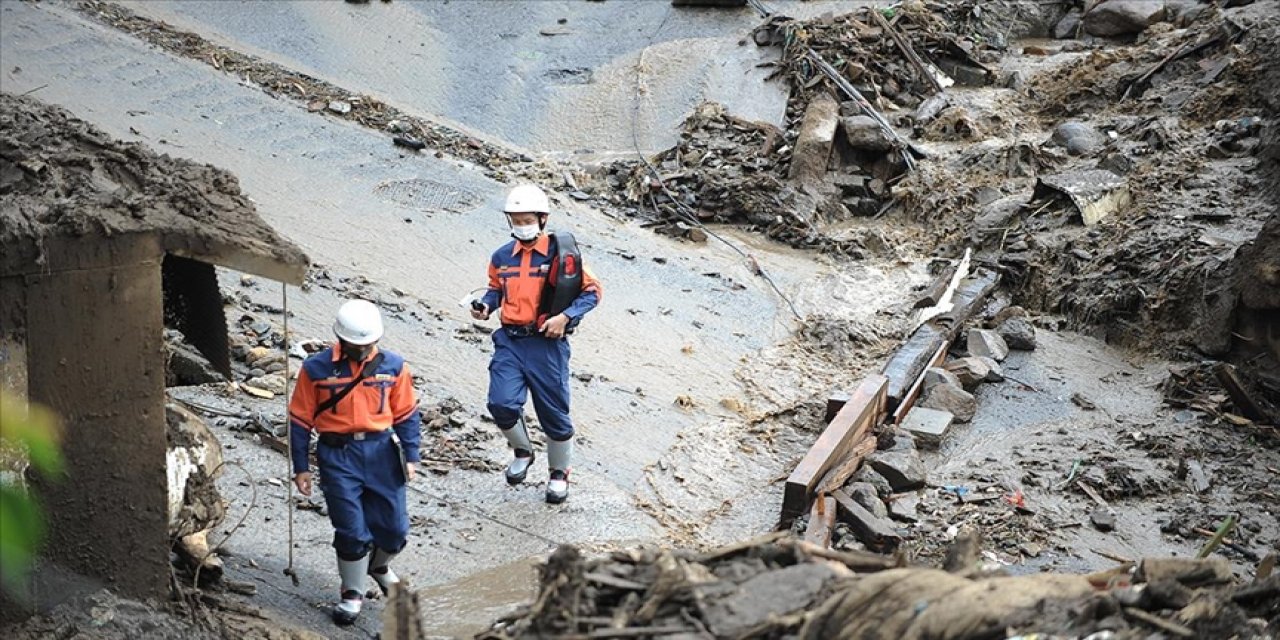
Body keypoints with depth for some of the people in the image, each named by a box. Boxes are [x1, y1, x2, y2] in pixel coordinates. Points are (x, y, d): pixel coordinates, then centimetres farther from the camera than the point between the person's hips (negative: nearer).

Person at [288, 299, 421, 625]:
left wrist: (411, 456, 3)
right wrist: (300, 467, 1)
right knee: (352, 530, -4)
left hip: (381, 451, 3)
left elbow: (406, 414, 9)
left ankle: (378, 565, 40)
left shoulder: (392, 366, 1)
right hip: (338, 455, -2)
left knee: (394, 527, 7)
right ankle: (352, 592, 18)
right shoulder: (317, 369, -5)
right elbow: (300, 420, 1)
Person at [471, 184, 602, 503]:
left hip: (547, 343, -2)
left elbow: (592, 291, -3)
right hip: (510, 341, 3)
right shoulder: (502, 257, 4)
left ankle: (559, 473, 31)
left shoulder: (559, 254, -7)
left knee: (554, 414, 7)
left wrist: (565, 316, -16)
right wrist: (486, 306, 0)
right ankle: (522, 451, 15)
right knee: (502, 404, -16)